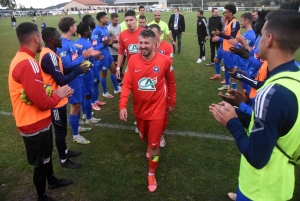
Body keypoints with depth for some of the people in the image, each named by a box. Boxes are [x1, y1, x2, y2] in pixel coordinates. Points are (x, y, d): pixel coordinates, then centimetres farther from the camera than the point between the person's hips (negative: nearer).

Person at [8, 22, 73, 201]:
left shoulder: (22, 59, 4)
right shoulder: (28, 64, -29)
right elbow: (42, 102, -28)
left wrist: (55, 92, 0)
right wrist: (58, 94, -10)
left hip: (37, 120, 10)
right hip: (35, 124, -10)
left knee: (47, 153, 29)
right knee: (40, 162, 11)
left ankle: (52, 180, 52)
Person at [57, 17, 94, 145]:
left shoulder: (70, 41, 7)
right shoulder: (62, 45, -23)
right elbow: (67, 65, -27)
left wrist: (87, 55, -3)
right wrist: (83, 57, -20)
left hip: (77, 77, 10)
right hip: (71, 79, -10)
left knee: (77, 104, 21)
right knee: (75, 106, 1)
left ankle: (77, 127, 40)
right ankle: (75, 135, 17)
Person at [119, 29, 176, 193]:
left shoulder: (164, 60, -15)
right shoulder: (133, 60, -11)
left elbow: (171, 83, 0)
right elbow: (126, 84, -11)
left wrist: (172, 103, 10)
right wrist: (122, 105, -23)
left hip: (157, 109, -3)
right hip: (139, 109, 3)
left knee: (154, 144, 3)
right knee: (144, 137, 26)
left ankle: (152, 173, 27)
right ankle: (150, 146, 63)